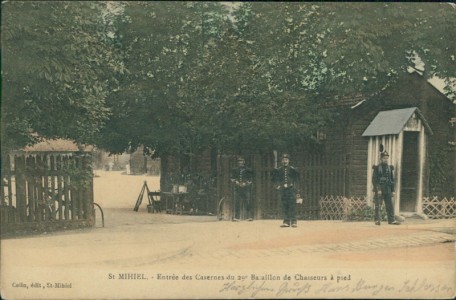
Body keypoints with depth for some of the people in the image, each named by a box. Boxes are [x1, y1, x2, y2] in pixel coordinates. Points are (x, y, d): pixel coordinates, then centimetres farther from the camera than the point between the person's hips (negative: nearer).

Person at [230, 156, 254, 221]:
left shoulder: (248, 170, 8)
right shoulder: (235, 170, 14)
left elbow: (251, 179, 5)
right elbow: (232, 178, 9)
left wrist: (245, 183, -10)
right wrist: (236, 182, -8)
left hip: (246, 189, -2)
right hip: (237, 189, 2)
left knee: (247, 203, -6)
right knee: (237, 203, -1)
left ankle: (250, 217, -4)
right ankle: (236, 217, 2)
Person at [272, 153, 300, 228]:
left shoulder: (293, 170, 4)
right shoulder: (278, 170, 9)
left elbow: (297, 181, 6)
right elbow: (274, 180, 17)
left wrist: (297, 192, 2)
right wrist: (277, 186, -1)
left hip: (291, 190, -2)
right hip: (283, 190, 2)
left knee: (292, 206, -7)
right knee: (284, 207, 2)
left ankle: (294, 221, -3)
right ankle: (286, 221, 6)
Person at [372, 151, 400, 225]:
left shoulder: (390, 168, 12)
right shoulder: (377, 168, -1)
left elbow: (392, 180, 15)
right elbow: (374, 180, -6)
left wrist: (393, 190, 9)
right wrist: (377, 189, -15)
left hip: (388, 190, 4)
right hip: (379, 190, -4)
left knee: (390, 205, 3)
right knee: (378, 206, -4)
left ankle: (391, 220, 7)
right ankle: (377, 220, -2)